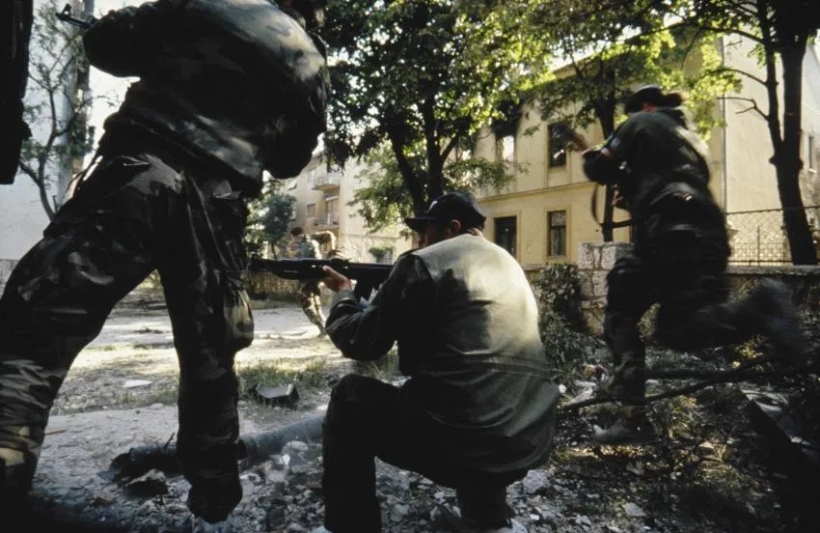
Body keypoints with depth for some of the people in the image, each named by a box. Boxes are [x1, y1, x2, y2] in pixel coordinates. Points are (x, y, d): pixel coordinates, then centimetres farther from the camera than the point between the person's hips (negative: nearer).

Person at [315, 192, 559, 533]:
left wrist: (344, 294, 20)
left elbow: (362, 343, 0)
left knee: (350, 397, 14)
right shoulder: (508, 264, 19)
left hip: (452, 436, -7)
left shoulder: (423, 263, -4)